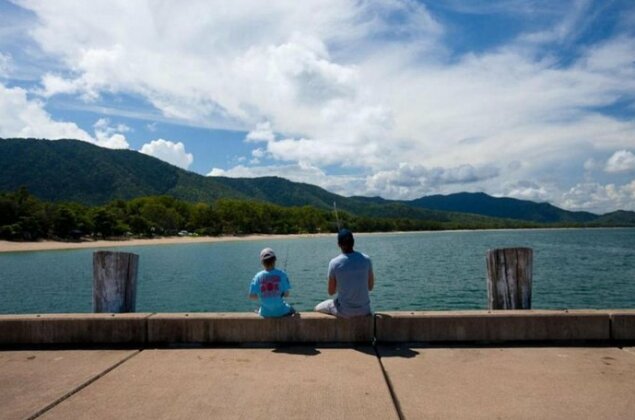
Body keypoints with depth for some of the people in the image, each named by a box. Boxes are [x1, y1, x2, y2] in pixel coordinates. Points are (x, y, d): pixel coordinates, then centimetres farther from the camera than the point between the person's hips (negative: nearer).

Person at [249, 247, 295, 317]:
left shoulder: (258, 276, -10)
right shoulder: (281, 274, -14)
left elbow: (251, 296, -8)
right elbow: (286, 294, -12)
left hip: (265, 313, 2)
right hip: (281, 312, -1)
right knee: (291, 310, 32)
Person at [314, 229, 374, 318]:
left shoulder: (334, 263, -14)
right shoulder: (366, 259, -6)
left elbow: (331, 292, -4)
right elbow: (370, 287, 3)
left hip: (345, 312, -3)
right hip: (365, 310, 3)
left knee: (318, 308, 24)